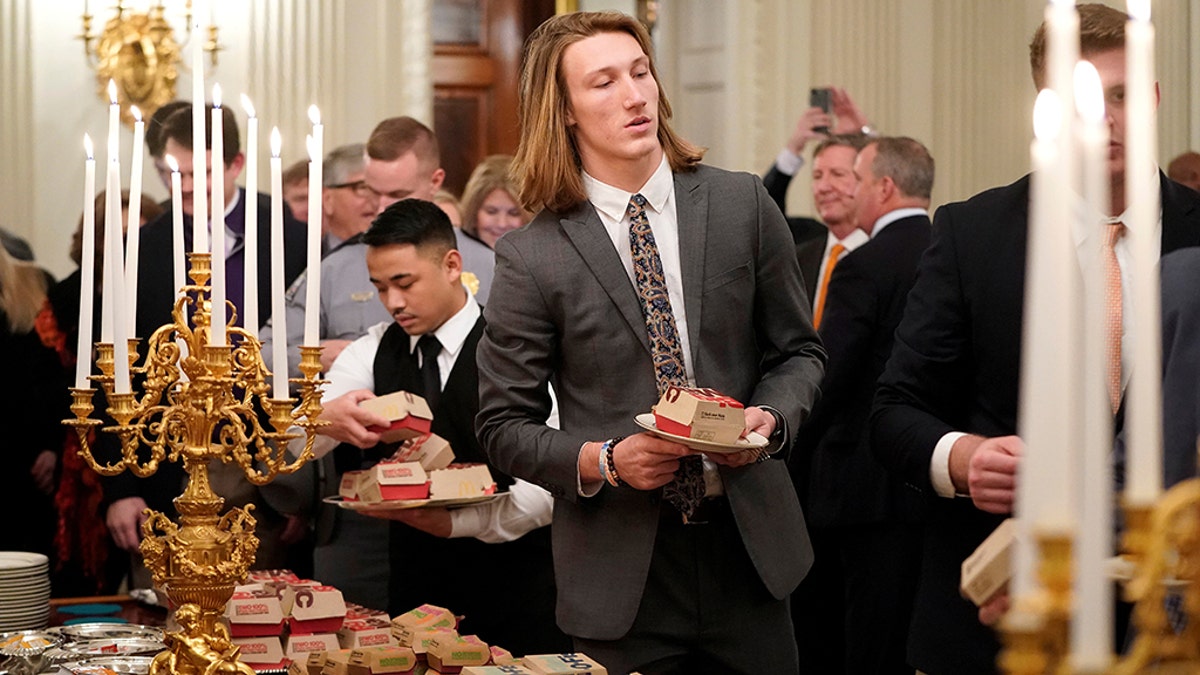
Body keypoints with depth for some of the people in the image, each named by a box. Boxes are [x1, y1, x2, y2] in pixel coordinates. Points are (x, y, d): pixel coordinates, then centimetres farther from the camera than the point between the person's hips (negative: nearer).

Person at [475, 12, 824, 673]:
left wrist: (771, 416, -9)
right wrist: (603, 461, -16)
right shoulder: (531, 257, -6)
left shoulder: (742, 205, 2)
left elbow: (797, 351, 11)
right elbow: (503, 426, -1)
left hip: (750, 547, 3)